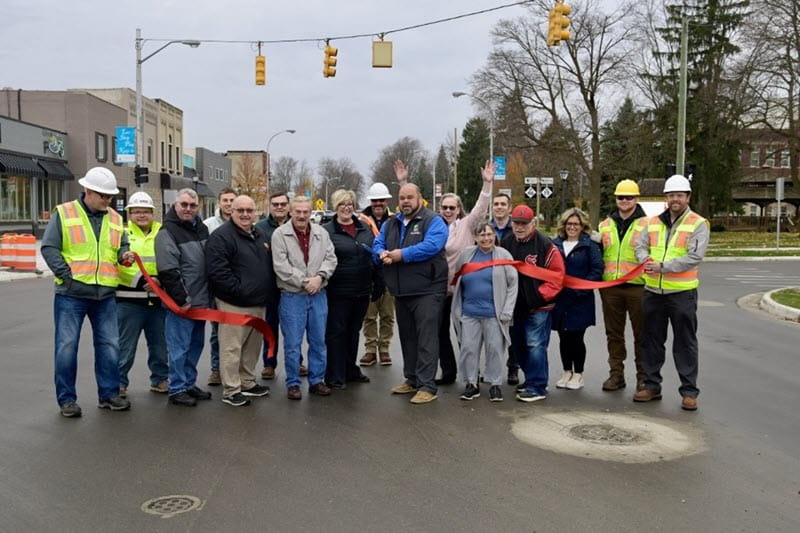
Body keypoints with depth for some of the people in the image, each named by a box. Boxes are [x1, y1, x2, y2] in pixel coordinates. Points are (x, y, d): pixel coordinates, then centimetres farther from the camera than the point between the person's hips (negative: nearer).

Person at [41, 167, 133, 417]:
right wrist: (67, 274, -14)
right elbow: (49, 247, -5)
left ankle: (109, 394, 19)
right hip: (71, 294, -4)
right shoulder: (64, 213, -2)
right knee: (67, 346, 2)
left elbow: (120, 246, 17)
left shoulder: (115, 219, 10)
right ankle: (66, 399, 13)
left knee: (109, 346, 7)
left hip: (105, 295, 4)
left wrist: (124, 255, -7)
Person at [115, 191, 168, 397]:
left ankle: (160, 379, 28)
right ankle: (119, 382, 15)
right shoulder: (122, 233, 0)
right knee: (125, 345, 3)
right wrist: (142, 280, -21)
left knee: (160, 344, 15)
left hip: (157, 299, 4)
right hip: (129, 300, -4)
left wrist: (160, 280, -9)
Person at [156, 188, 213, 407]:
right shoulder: (167, 232, -11)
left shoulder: (202, 228, 13)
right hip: (181, 303, -8)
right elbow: (168, 271, -18)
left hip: (200, 301, 8)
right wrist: (181, 299, -18)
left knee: (195, 345, 16)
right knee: (179, 347, -1)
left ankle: (189, 384, 27)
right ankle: (177, 390, 9)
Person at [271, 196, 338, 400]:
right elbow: (281, 266, -12)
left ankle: (317, 380, 23)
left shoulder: (321, 233, 8)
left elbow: (330, 258, 3)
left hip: (318, 295, 4)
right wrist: (304, 282, -15)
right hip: (292, 296, -4)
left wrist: (319, 277, -14)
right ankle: (293, 384, 12)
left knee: (318, 341, 11)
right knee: (292, 343, 0)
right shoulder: (280, 234, -6)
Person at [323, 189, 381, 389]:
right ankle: (335, 376, 8)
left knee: (354, 332, 16)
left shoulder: (365, 228, 11)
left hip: (362, 291, 5)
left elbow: (375, 256, 14)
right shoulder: (327, 230, -4)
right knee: (336, 333, 0)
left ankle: (351, 370, 29)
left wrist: (378, 284, 10)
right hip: (338, 292, -5)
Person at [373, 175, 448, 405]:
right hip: (401, 291, 8)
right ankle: (411, 380, 26)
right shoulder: (392, 223, 16)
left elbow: (431, 245, -22)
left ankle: (427, 386, -7)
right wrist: (382, 253, -11)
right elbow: (377, 244, 13)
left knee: (426, 338, -9)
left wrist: (402, 254, -22)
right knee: (407, 337, 15)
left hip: (427, 290, -7)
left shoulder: (433, 221, -6)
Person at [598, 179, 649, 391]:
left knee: (641, 334, 4)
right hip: (610, 288, 4)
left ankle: (643, 376, 14)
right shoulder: (605, 225, 13)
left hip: (637, 286, -4)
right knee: (614, 334, 10)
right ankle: (616, 374, 20)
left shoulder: (646, 225, 0)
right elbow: (598, 255, 20)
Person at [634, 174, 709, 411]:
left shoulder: (698, 224, -5)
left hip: (682, 293, -5)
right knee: (652, 340, 12)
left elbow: (695, 257, -16)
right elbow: (640, 247, 7)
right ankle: (652, 385, 24)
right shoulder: (653, 222, 10)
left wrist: (663, 267, -22)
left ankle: (689, 391, 12)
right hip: (653, 291, 5)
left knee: (685, 343, 3)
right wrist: (646, 261, -16)